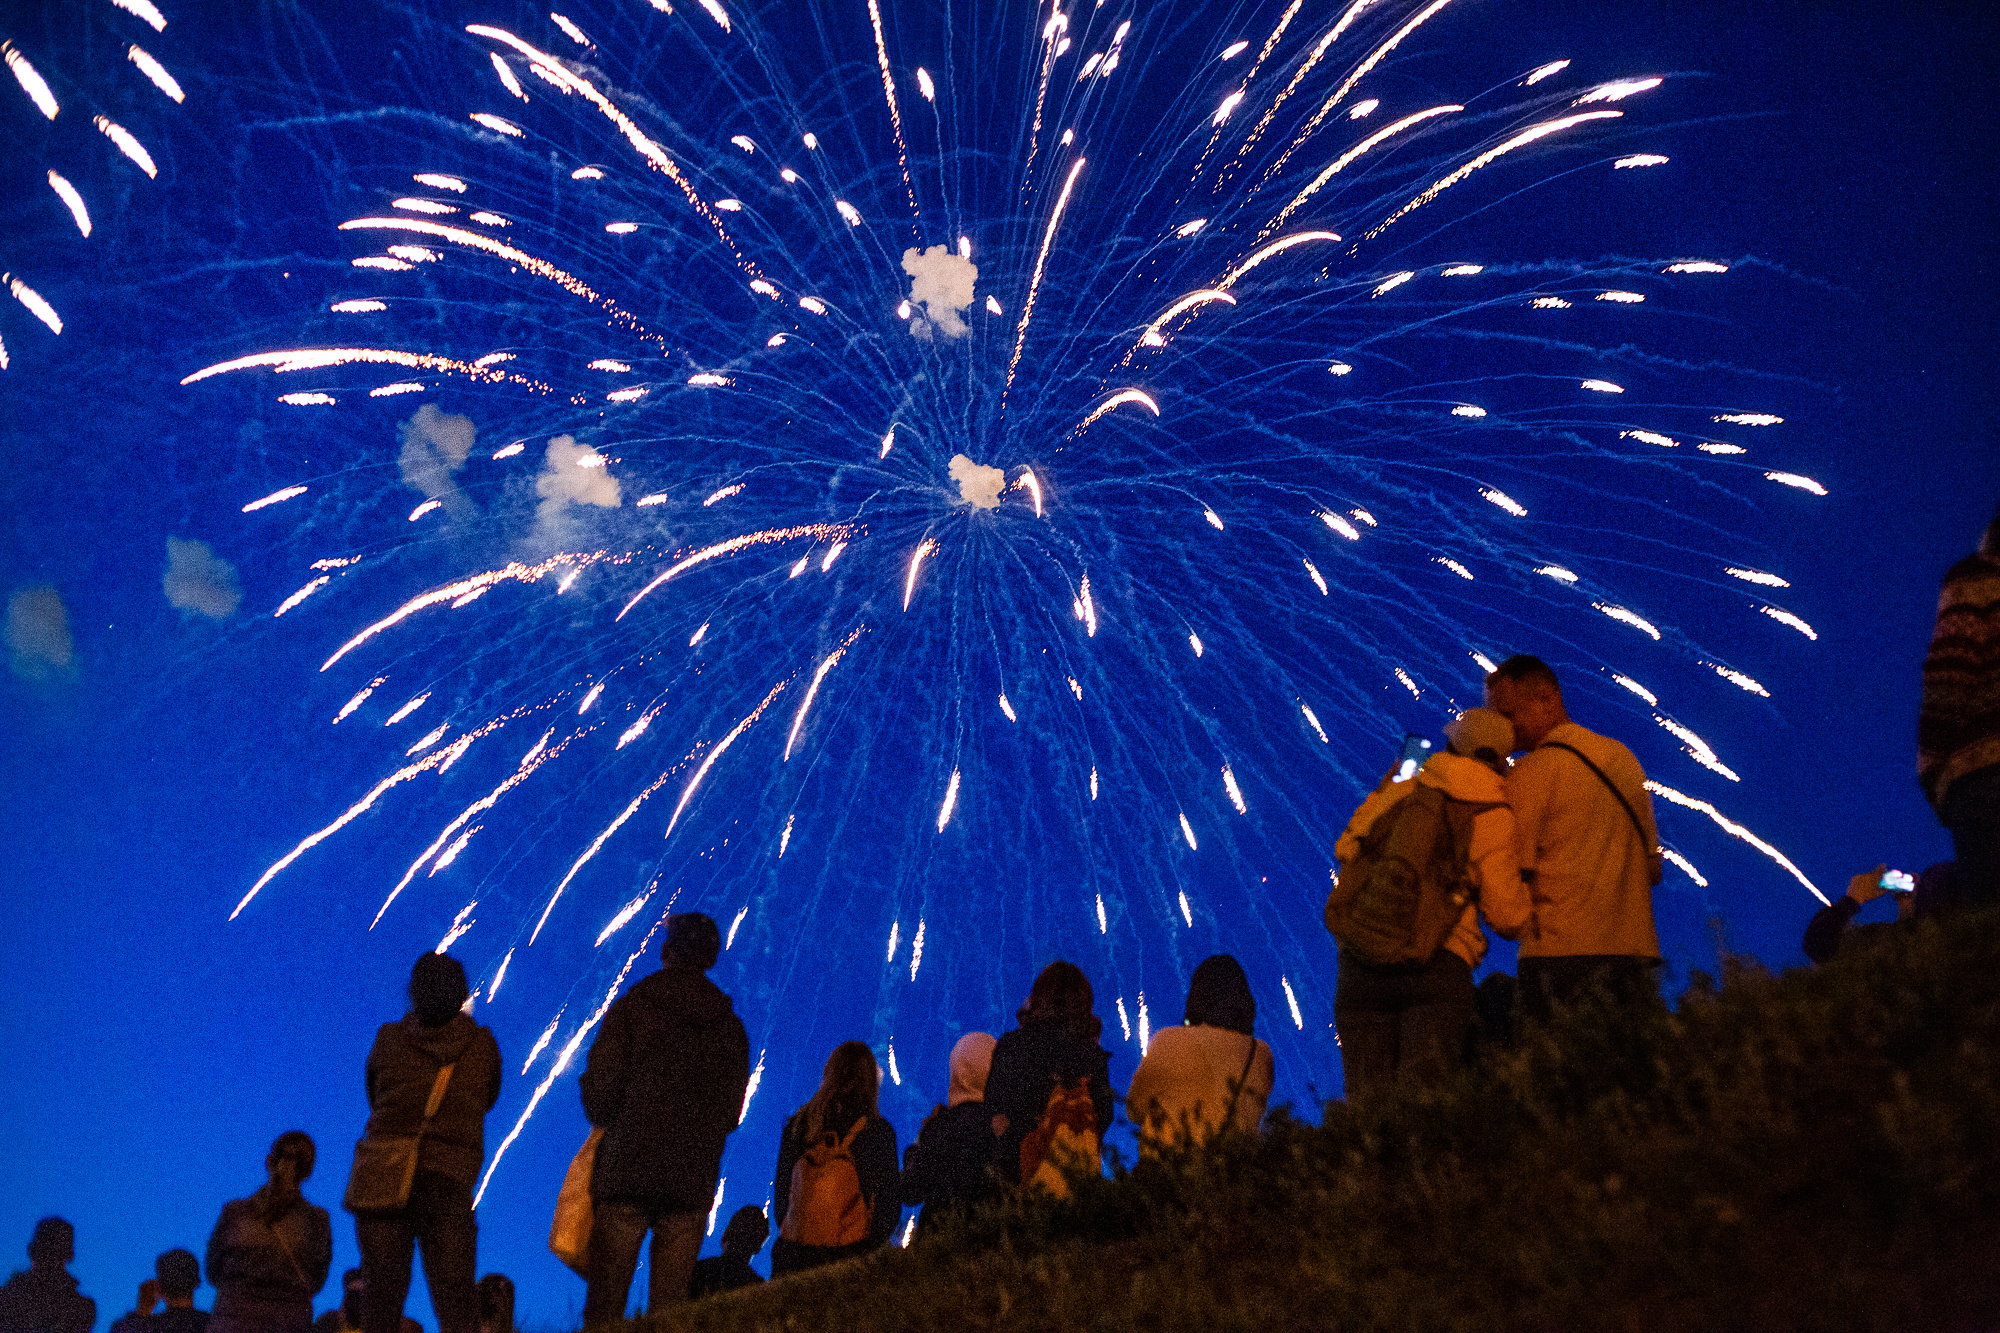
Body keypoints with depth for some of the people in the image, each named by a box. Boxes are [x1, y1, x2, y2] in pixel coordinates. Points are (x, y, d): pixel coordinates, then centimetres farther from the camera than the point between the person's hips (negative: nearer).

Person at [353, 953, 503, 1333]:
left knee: (381, 1295, 5)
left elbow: (373, 1098, 18)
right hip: (451, 1180, 0)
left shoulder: (388, 1039, 3)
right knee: (455, 1298, 2)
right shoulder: (483, 1046, 3)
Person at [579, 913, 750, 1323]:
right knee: (670, 1302, 6)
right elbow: (732, 1113, 10)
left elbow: (600, 1088, -6)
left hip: (626, 1172, -3)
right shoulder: (731, 1027, 9)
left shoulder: (632, 1007, -2)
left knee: (605, 1301, 2)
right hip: (692, 1182, 3)